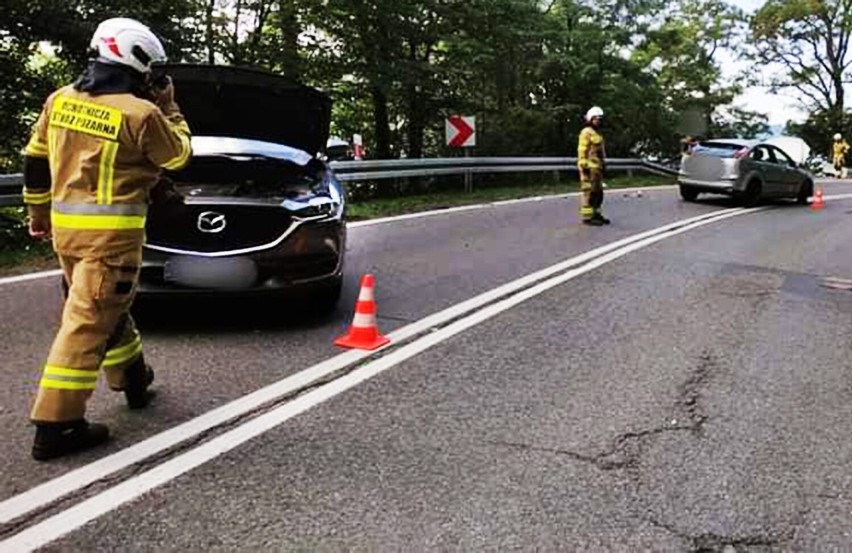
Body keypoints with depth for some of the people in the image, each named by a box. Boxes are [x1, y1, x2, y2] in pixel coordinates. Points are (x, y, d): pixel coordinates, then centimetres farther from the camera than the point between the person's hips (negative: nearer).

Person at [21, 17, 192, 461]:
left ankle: (132, 378, 40)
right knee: (89, 320, -5)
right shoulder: (140, 113, -12)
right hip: (111, 230, -7)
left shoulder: (60, 100, 8)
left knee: (107, 308, 22)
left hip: (65, 224, 8)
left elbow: (35, 162, 14)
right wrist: (168, 108, 14)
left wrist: (38, 214, 25)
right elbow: (178, 156, 3)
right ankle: (55, 426, -3)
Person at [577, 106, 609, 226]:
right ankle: (587, 217, -8)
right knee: (590, 192, -10)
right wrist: (584, 165, -21)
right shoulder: (586, 132, -10)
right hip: (589, 167, -10)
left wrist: (603, 165, 20)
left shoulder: (597, 133, 20)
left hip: (597, 167, 10)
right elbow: (582, 150, -15)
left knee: (598, 192, 10)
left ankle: (596, 215, 16)